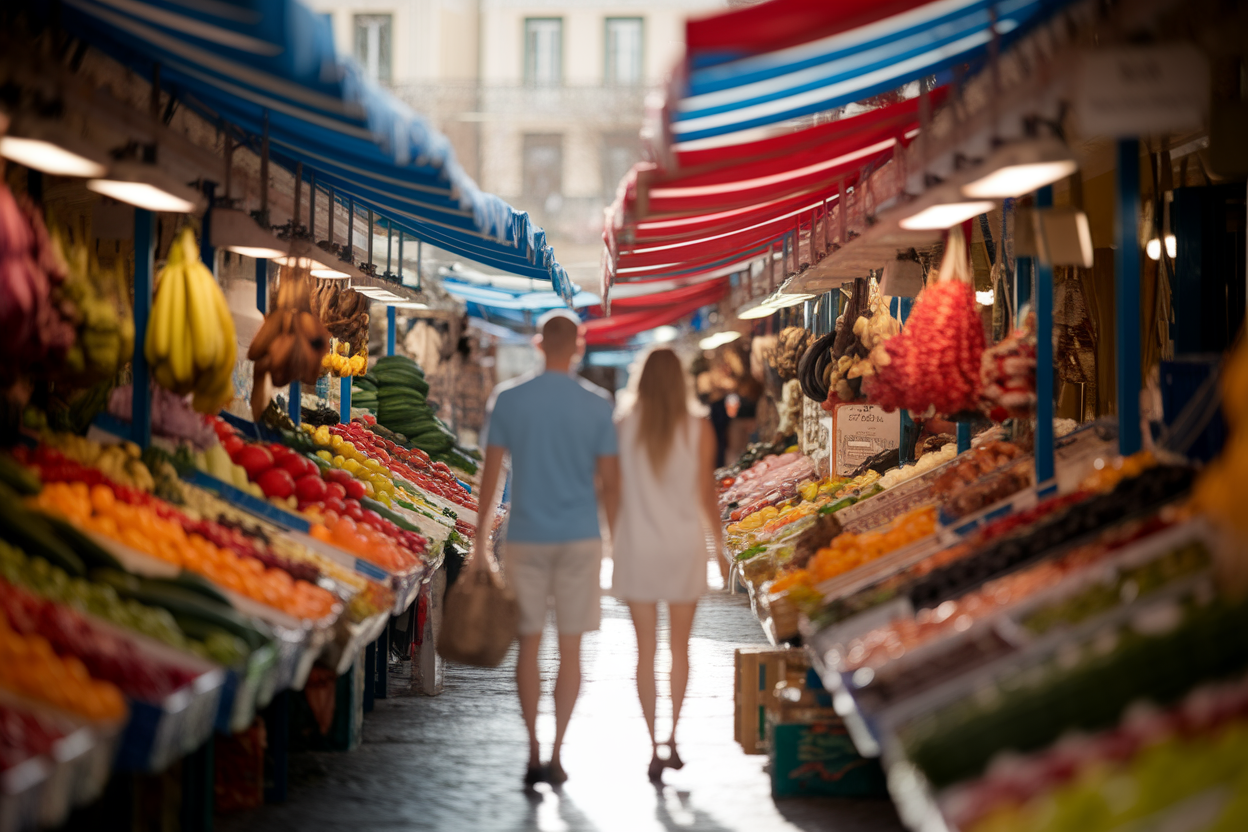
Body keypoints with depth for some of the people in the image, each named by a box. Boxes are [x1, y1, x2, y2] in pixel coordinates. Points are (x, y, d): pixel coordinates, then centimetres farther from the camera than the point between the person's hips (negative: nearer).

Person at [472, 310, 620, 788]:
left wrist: (479, 544, 5)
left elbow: (490, 475, -1)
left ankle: (534, 753, 7)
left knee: (529, 642, 9)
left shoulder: (507, 399, -1)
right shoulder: (597, 404, -2)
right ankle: (556, 754, 5)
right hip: (580, 538, 0)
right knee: (570, 646, 6)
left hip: (525, 537, 1)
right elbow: (609, 482, 0)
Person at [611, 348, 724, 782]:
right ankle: (673, 738, 15)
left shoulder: (624, 426, -4)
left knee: (646, 647, 4)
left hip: (638, 546, 0)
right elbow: (706, 491, -2)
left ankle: (654, 746, 1)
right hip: (684, 543, 0)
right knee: (680, 643, 15)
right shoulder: (699, 429, -5)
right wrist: (717, 534, 13)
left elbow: (616, 489, -2)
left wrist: (613, 538, 10)